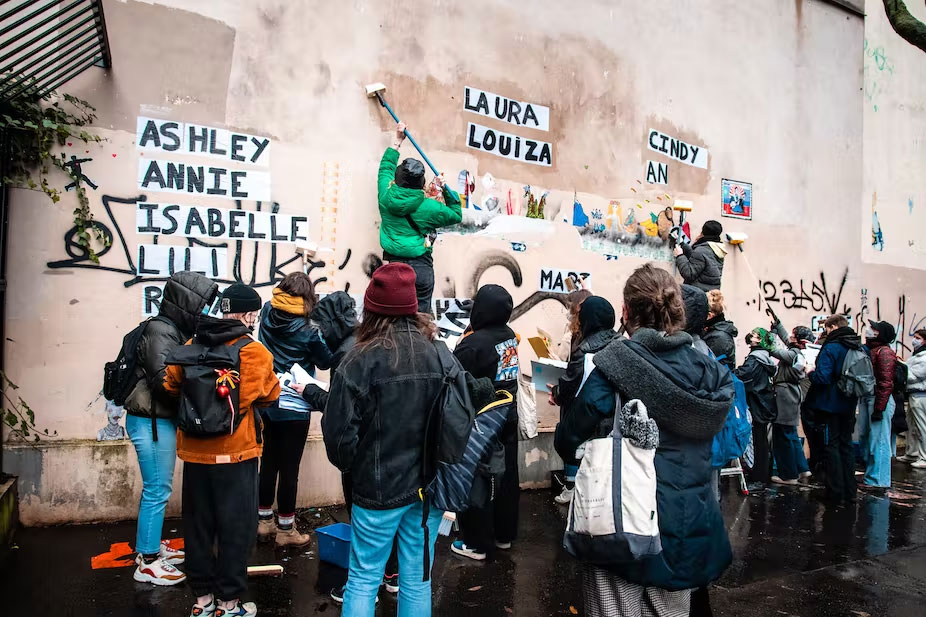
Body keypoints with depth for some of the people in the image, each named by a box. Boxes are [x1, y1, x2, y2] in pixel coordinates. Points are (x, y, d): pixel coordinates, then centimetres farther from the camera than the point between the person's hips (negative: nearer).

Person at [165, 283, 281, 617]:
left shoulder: (191, 346, -1)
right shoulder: (254, 352, -14)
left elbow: (171, 385, 7)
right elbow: (270, 395, -2)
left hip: (194, 451, 5)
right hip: (235, 452, -5)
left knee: (198, 525, 15)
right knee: (236, 528, 8)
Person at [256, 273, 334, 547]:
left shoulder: (267, 314, -5)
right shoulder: (308, 331, -18)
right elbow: (326, 362, -4)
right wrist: (321, 338, 7)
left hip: (266, 404, 6)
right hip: (295, 409, -6)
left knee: (268, 463, 16)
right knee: (289, 467, 4)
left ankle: (264, 521, 29)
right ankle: (285, 529, 16)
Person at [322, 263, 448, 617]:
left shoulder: (362, 359, -16)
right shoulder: (439, 354, -5)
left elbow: (339, 429, -15)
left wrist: (352, 466, 5)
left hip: (379, 488, -3)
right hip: (429, 487, 4)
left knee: (363, 579, 13)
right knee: (417, 579, 16)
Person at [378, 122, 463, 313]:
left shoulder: (386, 197, 0)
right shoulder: (429, 207, -6)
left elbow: (385, 168, 20)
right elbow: (456, 215, 12)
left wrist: (397, 141, 26)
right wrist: (446, 190, 12)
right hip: (421, 267, -2)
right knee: (421, 313, 5)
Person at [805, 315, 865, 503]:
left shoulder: (831, 348, -18)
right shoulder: (860, 348, 5)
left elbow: (822, 378, -25)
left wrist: (811, 372, -6)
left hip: (830, 405, -7)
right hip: (849, 405, 7)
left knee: (831, 446, 1)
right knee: (846, 445, 15)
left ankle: (835, 491, 5)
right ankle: (850, 491, 20)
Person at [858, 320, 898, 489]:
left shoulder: (884, 352, -12)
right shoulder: (868, 349, 14)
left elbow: (886, 382, -18)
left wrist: (879, 408, -20)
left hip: (879, 399, -9)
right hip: (866, 399, 9)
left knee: (878, 440, -3)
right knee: (864, 437, 15)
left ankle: (877, 479, 5)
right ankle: (869, 475, 27)